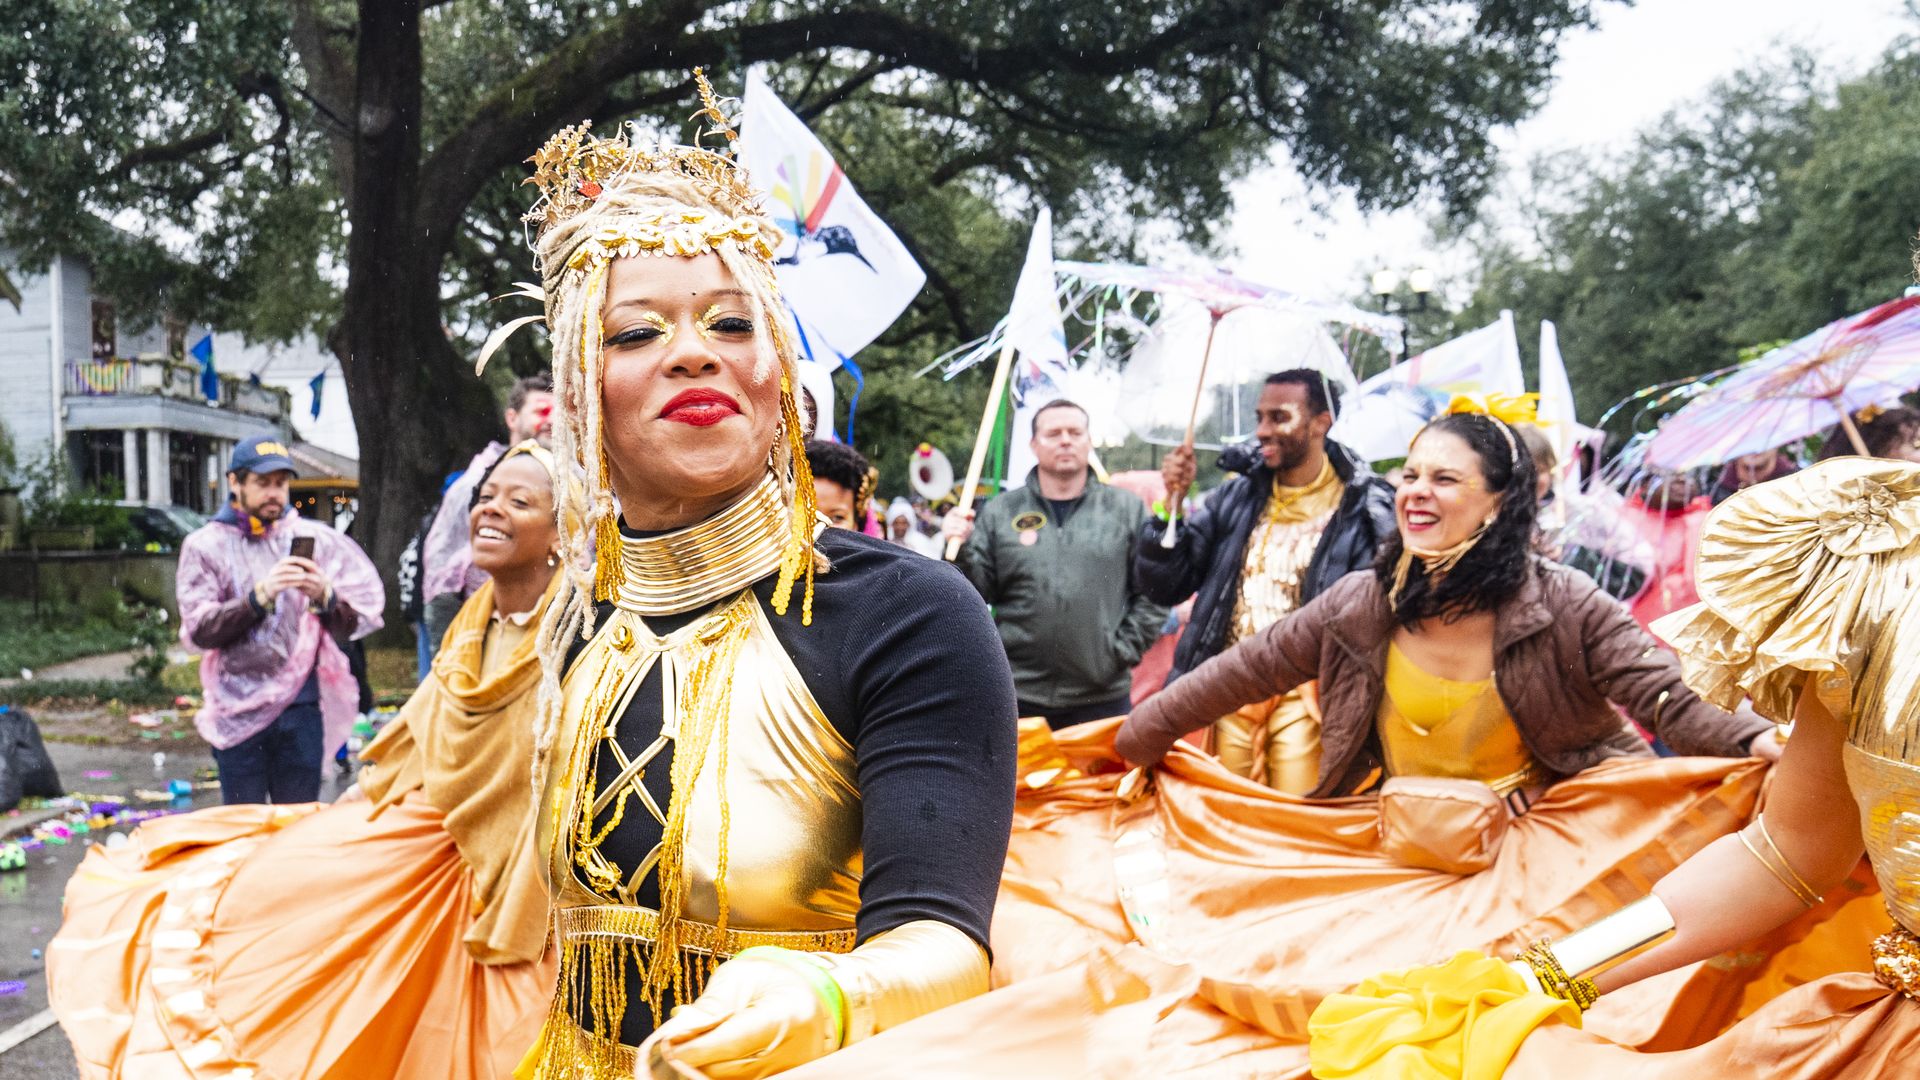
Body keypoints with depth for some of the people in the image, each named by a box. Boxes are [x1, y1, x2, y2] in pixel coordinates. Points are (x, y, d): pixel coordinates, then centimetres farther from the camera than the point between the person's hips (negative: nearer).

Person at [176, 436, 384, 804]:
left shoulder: (311, 538, 6)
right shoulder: (206, 545, 4)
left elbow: (352, 625, 4)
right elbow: (198, 631, -8)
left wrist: (324, 597, -17)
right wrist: (259, 596, -20)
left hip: (300, 708, 1)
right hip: (238, 713, -1)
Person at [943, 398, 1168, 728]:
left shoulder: (1126, 510, 5)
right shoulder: (1001, 512, 6)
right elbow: (980, 589, 5)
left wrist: (1125, 649, -5)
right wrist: (962, 550, -12)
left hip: (1103, 697, 0)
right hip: (1018, 696, 0)